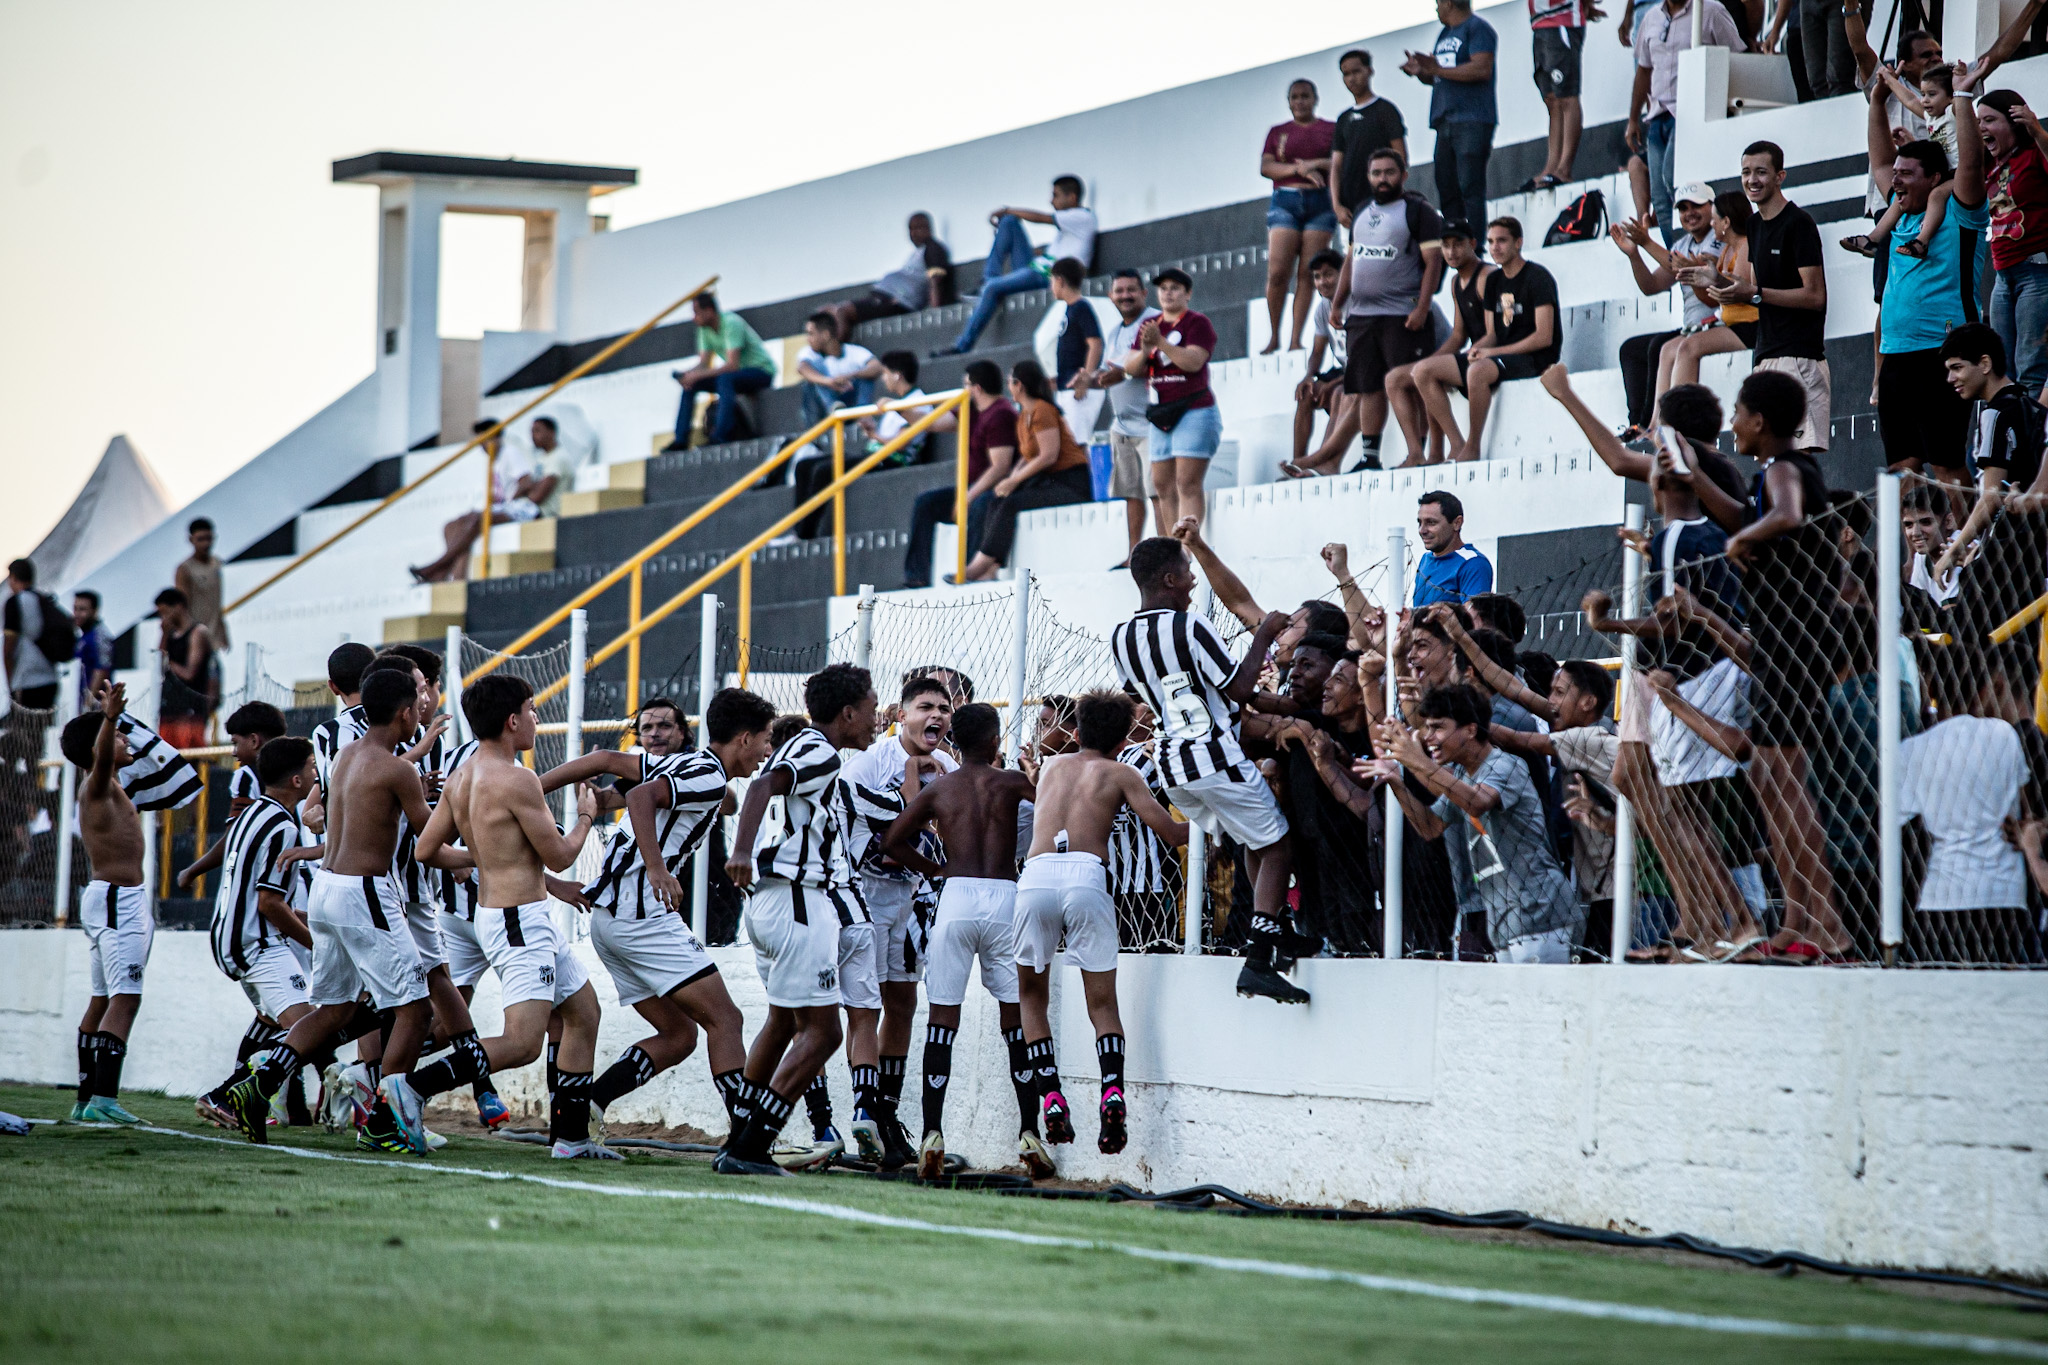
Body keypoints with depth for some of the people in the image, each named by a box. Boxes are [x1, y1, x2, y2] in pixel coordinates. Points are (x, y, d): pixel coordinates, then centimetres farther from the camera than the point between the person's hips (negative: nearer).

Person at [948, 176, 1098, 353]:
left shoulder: (1083, 217, -6)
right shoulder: (1068, 219, 25)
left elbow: (1038, 217, -10)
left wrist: (1006, 210, 0)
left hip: (1051, 273, -9)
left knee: (993, 288, -25)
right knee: (1009, 222, 2)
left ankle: (963, 346, -23)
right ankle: (989, 276, -7)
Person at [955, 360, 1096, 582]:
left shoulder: (1042, 411, -13)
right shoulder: (1024, 414, 15)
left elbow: (1048, 455, -19)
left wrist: (1014, 480, -16)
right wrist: (1011, 478, -1)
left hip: (1071, 484, -9)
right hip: (1048, 480, 9)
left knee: (1011, 503, -23)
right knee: (998, 501, -7)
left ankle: (980, 566, -23)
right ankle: (990, 569, -19)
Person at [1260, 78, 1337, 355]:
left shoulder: (1331, 130, 12)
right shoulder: (1278, 132, 17)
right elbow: (1265, 166, 4)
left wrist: (1317, 164, -14)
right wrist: (1299, 169, -10)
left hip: (1320, 202, -1)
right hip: (1285, 201, 1)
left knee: (1307, 273, -7)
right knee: (1277, 272, -11)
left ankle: (1296, 339, -7)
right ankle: (1274, 337, -1)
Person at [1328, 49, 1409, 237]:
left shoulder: (1384, 109, 2)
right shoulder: (1344, 119, 19)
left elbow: (1401, 157, -3)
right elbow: (1336, 166, 14)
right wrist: (1337, 205, 1)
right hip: (1351, 205, 6)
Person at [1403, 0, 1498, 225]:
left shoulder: (1477, 28, -4)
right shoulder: (1444, 33, 24)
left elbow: (1483, 69, -17)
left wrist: (1437, 69, -17)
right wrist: (1421, 72, 5)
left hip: (1471, 122, -9)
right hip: (1446, 121, 9)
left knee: (1470, 189, -14)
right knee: (1446, 189, 4)